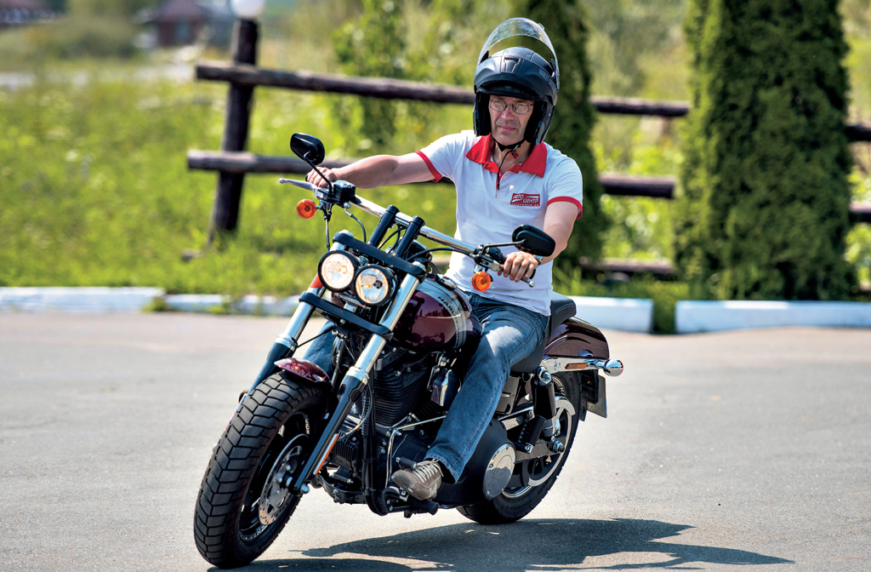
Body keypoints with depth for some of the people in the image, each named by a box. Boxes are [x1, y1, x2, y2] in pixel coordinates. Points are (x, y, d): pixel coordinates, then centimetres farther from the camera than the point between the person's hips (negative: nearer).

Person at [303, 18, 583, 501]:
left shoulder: (560, 171, -7)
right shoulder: (463, 150, 3)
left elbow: (557, 229, -26)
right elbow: (397, 167, -10)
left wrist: (531, 254, -51)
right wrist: (338, 176, -30)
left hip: (521, 308, -5)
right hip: (456, 292, 5)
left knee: (490, 355, -38)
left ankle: (438, 465, -51)